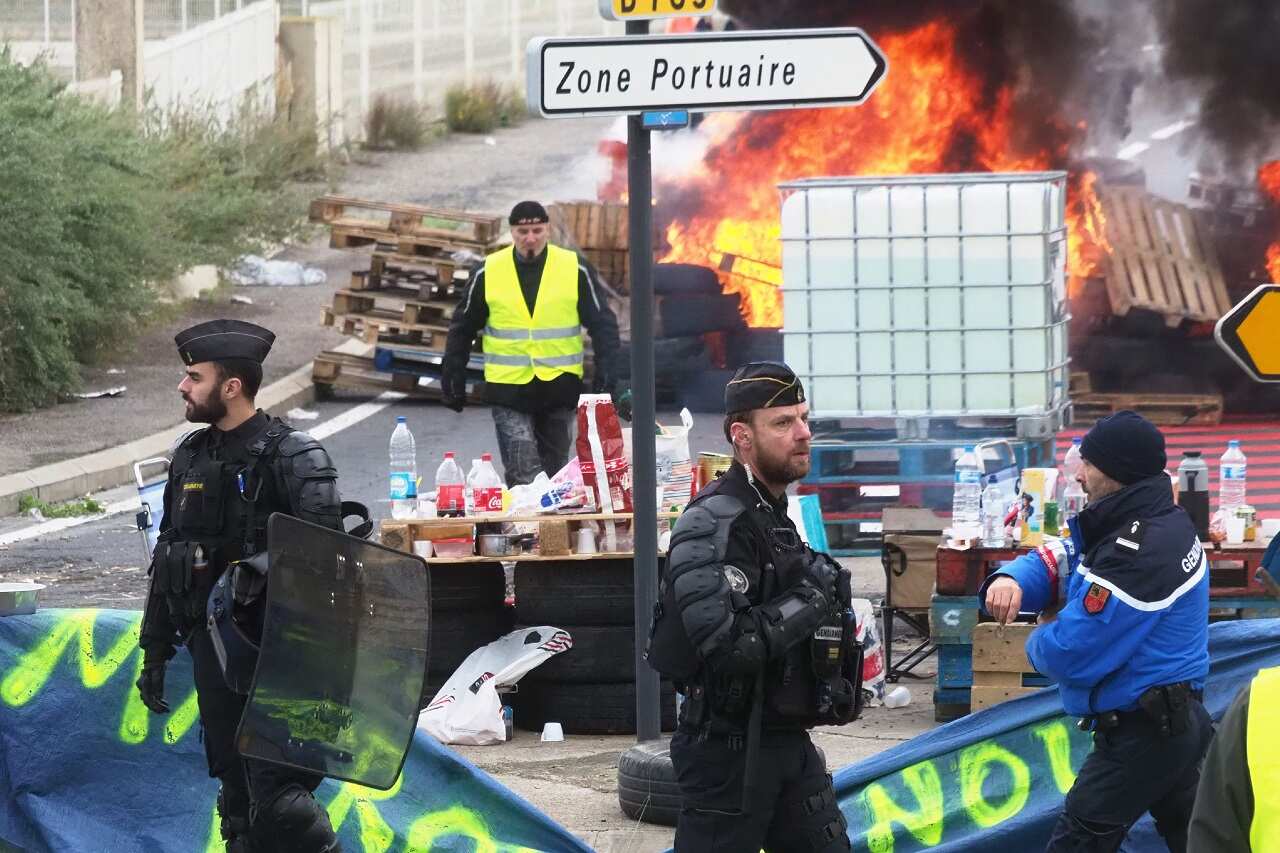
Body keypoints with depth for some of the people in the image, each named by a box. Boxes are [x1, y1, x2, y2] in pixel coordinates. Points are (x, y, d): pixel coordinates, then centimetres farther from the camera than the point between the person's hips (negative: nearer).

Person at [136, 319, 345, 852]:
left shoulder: (293, 458, -11)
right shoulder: (189, 459, 11)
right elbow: (166, 562, 19)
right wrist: (154, 652, 19)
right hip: (211, 644, 7)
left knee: (278, 803, -14)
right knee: (238, 803, 11)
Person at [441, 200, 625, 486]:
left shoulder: (575, 269, -2)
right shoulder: (489, 272, 0)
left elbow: (603, 326, 0)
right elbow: (463, 328, 11)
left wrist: (609, 381, -8)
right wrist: (453, 380, 8)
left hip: (559, 385, 1)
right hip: (508, 389, -1)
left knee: (553, 473, 12)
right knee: (523, 477, -11)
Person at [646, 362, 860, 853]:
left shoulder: (774, 514, 14)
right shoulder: (714, 525, -18)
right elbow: (728, 645, -29)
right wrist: (810, 600, -19)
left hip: (786, 739, 9)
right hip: (731, 751, -9)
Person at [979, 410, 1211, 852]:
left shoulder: (1137, 556, -26)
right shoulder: (1163, 522, 8)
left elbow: (1072, 655, -25)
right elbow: (1057, 559, 10)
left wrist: (1040, 640, -1)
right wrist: (1012, 580, -13)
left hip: (1141, 732, -11)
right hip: (1182, 718, 11)